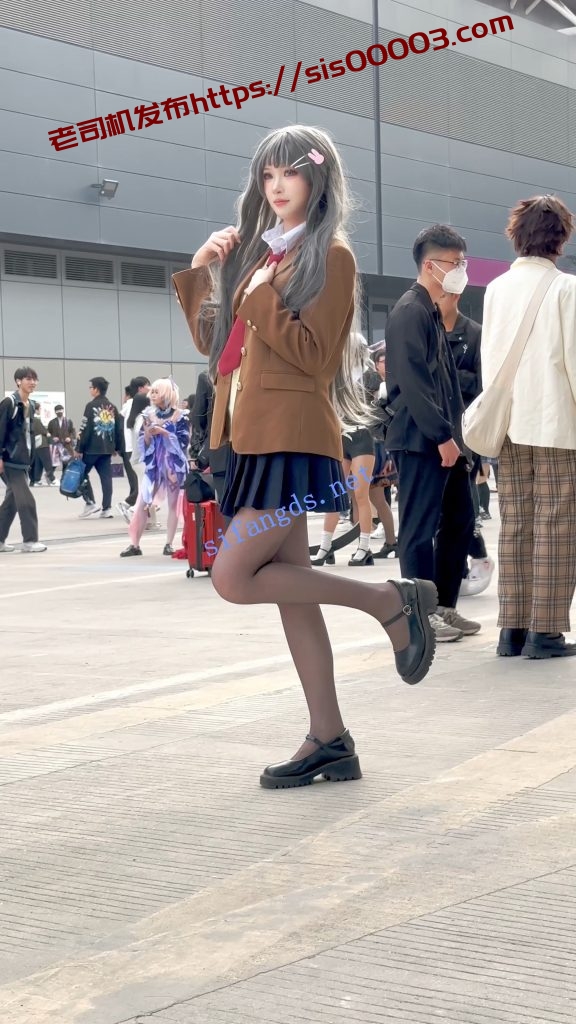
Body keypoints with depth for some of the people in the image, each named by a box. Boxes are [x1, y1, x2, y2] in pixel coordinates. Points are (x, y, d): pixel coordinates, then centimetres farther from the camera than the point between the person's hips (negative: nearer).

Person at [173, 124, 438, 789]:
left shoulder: (329, 254, -5)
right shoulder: (259, 250, 17)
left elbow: (316, 356, -13)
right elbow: (214, 342, 20)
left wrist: (261, 298, -13)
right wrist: (198, 273, 10)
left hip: (293, 441, -8)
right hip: (255, 440, 8)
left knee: (233, 578, -13)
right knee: (288, 590, 6)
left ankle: (390, 600, -2)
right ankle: (331, 742, 11)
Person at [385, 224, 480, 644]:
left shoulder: (432, 313, 19)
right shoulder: (410, 311, -11)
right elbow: (412, 381, -19)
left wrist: (455, 432, 16)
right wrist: (441, 436, -19)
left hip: (443, 438, 10)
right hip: (422, 440, -10)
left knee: (460, 519, 12)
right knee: (420, 529, -3)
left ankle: (445, 606, 20)